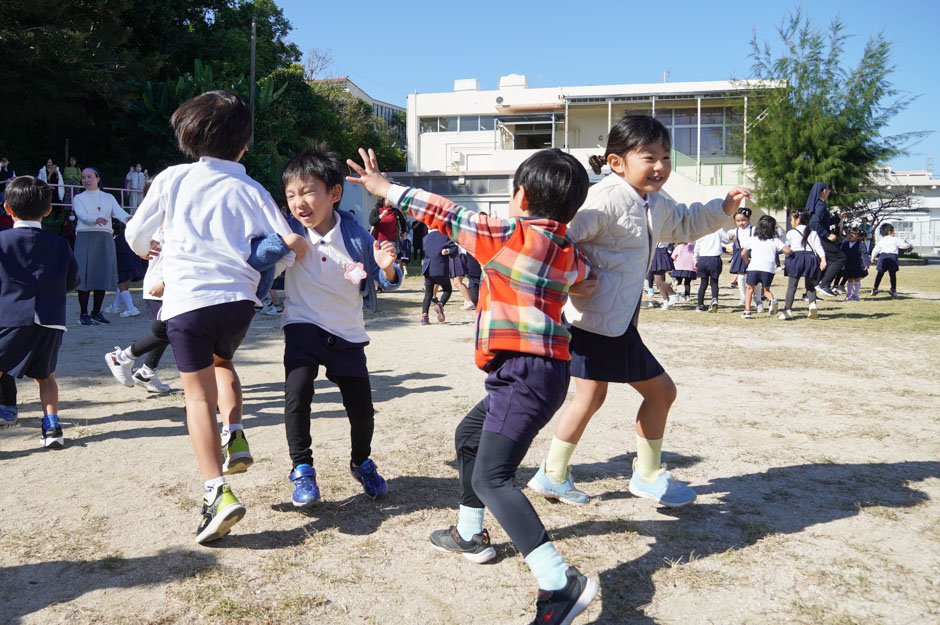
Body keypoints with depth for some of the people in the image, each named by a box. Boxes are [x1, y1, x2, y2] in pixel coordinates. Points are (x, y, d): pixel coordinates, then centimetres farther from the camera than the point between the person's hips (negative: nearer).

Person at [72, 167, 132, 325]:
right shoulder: (79, 198, 10)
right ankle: (84, 314, -3)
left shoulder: (109, 198, 17)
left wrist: (128, 219, -25)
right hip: (85, 237, -2)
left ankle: (96, 312, 12)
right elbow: (82, 215, -9)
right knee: (85, 275, -8)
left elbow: (119, 212, -1)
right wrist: (96, 219, -31)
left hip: (105, 239, 2)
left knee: (103, 276, 1)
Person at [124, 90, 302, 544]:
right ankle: (234, 437, 13)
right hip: (238, 300, 2)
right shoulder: (251, 191, 5)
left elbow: (135, 236, 14)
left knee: (199, 395, 5)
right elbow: (289, 246, -3)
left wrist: (150, 251, 37)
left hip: (187, 302, -1)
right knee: (222, 363, 31)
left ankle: (217, 490, -7)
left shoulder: (172, 179, 6)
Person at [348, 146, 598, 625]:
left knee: (491, 477, -18)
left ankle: (560, 585, -24)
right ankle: (469, 534, 41)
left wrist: (387, 189, 11)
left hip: (525, 372, -10)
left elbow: (446, 216, 0)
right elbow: (584, 272, 36)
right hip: (537, 373, 10)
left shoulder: (507, 235, -8)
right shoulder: (569, 253, 12)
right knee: (469, 436, 27)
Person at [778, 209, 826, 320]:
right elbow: (819, 247, 5)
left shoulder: (791, 233, 8)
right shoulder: (813, 233, 15)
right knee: (810, 285, 13)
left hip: (796, 256, -2)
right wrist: (823, 260, -3)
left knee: (791, 286, -1)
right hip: (810, 257, 3)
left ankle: (787, 310, -9)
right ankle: (812, 303, -13)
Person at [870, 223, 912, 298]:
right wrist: (909, 245, 29)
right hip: (892, 256, -3)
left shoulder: (880, 241, 14)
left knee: (880, 274, 6)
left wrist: (873, 258, 30)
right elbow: (904, 245, 8)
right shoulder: (895, 240, 3)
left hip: (883, 256, 3)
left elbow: (875, 250, 16)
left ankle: (875, 289, 7)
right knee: (892, 274, 1)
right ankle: (893, 290, 2)